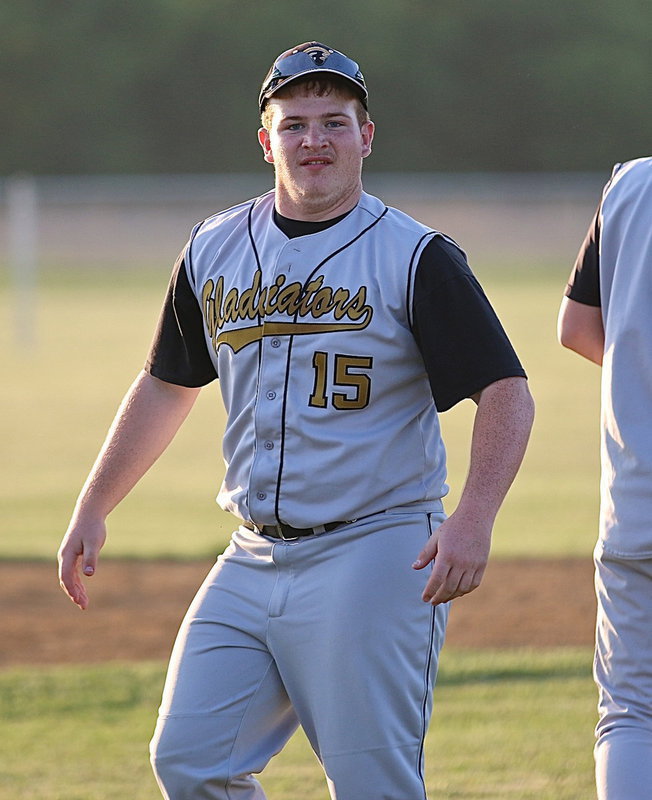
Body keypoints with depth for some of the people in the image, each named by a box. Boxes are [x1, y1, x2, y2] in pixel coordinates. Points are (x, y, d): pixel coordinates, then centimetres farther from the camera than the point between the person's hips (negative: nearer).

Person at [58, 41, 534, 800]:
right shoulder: (214, 250, 11)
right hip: (252, 560, 6)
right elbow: (165, 386, 23)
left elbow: (506, 391, -11)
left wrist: (473, 520, -26)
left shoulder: (415, 257, -6)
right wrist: (92, 508, 19)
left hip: (373, 560, -5)